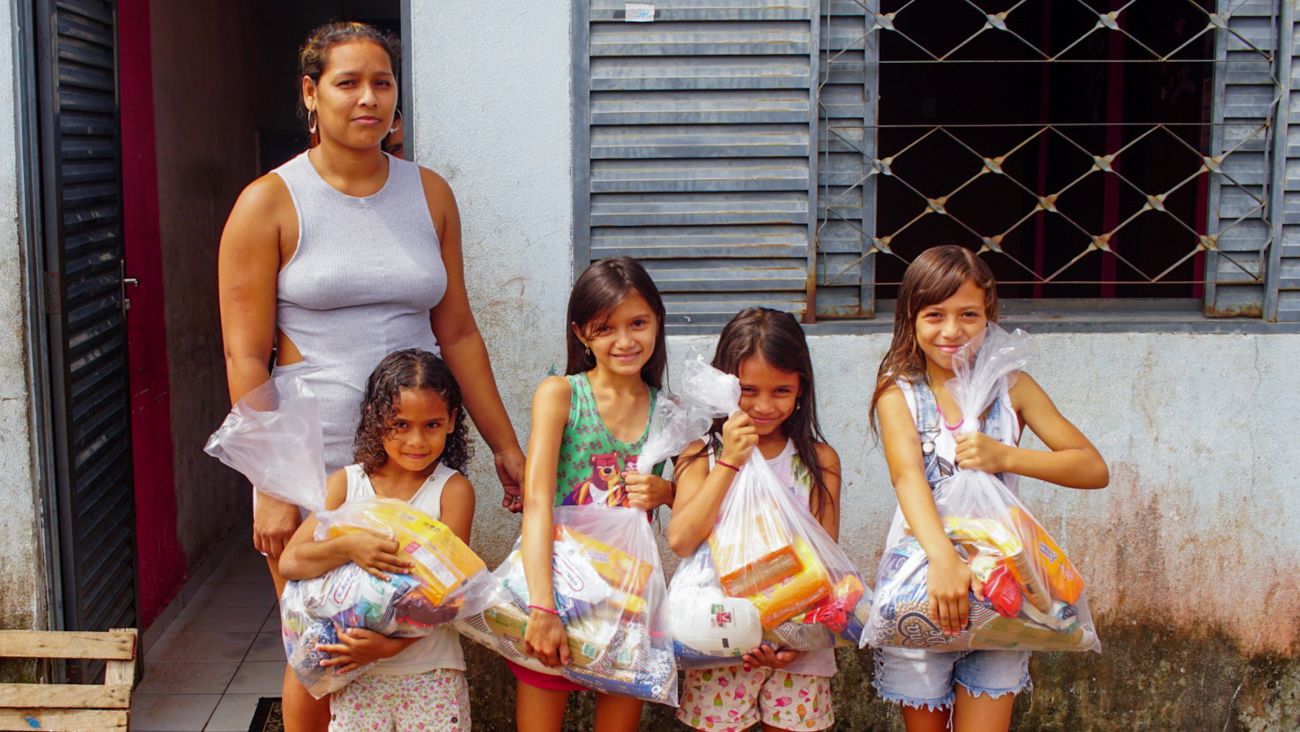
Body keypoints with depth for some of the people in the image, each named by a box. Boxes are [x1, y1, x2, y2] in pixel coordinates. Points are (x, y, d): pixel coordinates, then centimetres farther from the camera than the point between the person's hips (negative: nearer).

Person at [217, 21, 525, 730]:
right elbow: (245, 359, -7)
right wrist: (271, 489, -13)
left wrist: (506, 446, 10)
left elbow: (457, 331, 11)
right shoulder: (269, 203, -4)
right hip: (313, 463, -3)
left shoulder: (429, 193, 8)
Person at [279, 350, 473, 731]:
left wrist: (391, 645, -21)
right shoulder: (345, 484, -1)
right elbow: (289, 562, -6)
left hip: (431, 674, -2)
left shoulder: (453, 490, -8)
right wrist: (347, 547, -24)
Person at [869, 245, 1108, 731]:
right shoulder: (899, 391, -5)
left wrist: (1006, 457, -20)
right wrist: (943, 559, -40)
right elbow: (907, 477, -23)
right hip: (920, 586, -1)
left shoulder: (1010, 387, 1)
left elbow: (1094, 469, -4)